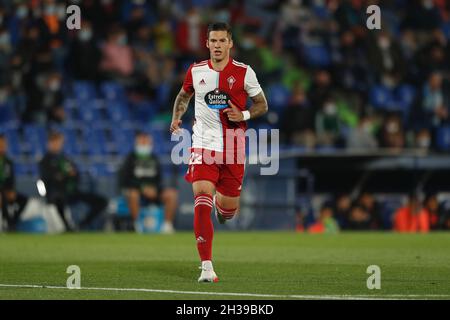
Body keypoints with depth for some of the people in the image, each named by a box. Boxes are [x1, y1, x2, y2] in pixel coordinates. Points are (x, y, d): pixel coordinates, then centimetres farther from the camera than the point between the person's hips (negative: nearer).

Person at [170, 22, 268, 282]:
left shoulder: (244, 73, -4)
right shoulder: (196, 72, 1)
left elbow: (262, 104, 6)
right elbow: (184, 95, 21)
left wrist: (243, 115, -14)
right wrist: (177, 117, 3)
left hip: (234, 149, 0)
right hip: (204, 144, 0)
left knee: (229, 209, 8)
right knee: (201, 196, -21)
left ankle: (221, 203, 52)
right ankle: (207, 266, -21)